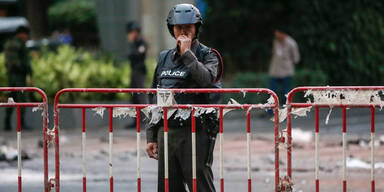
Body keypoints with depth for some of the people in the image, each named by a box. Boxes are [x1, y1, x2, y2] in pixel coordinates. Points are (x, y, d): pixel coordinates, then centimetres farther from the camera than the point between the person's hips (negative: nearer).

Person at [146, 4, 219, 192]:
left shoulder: (207, 55, 2)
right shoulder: (164, 58, 17)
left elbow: (207, 79, -21)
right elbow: (155, 99, 20)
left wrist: (187, 53, -13)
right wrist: (151, 136, 16)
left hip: (195, 133, -5)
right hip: (166, 132, 6)